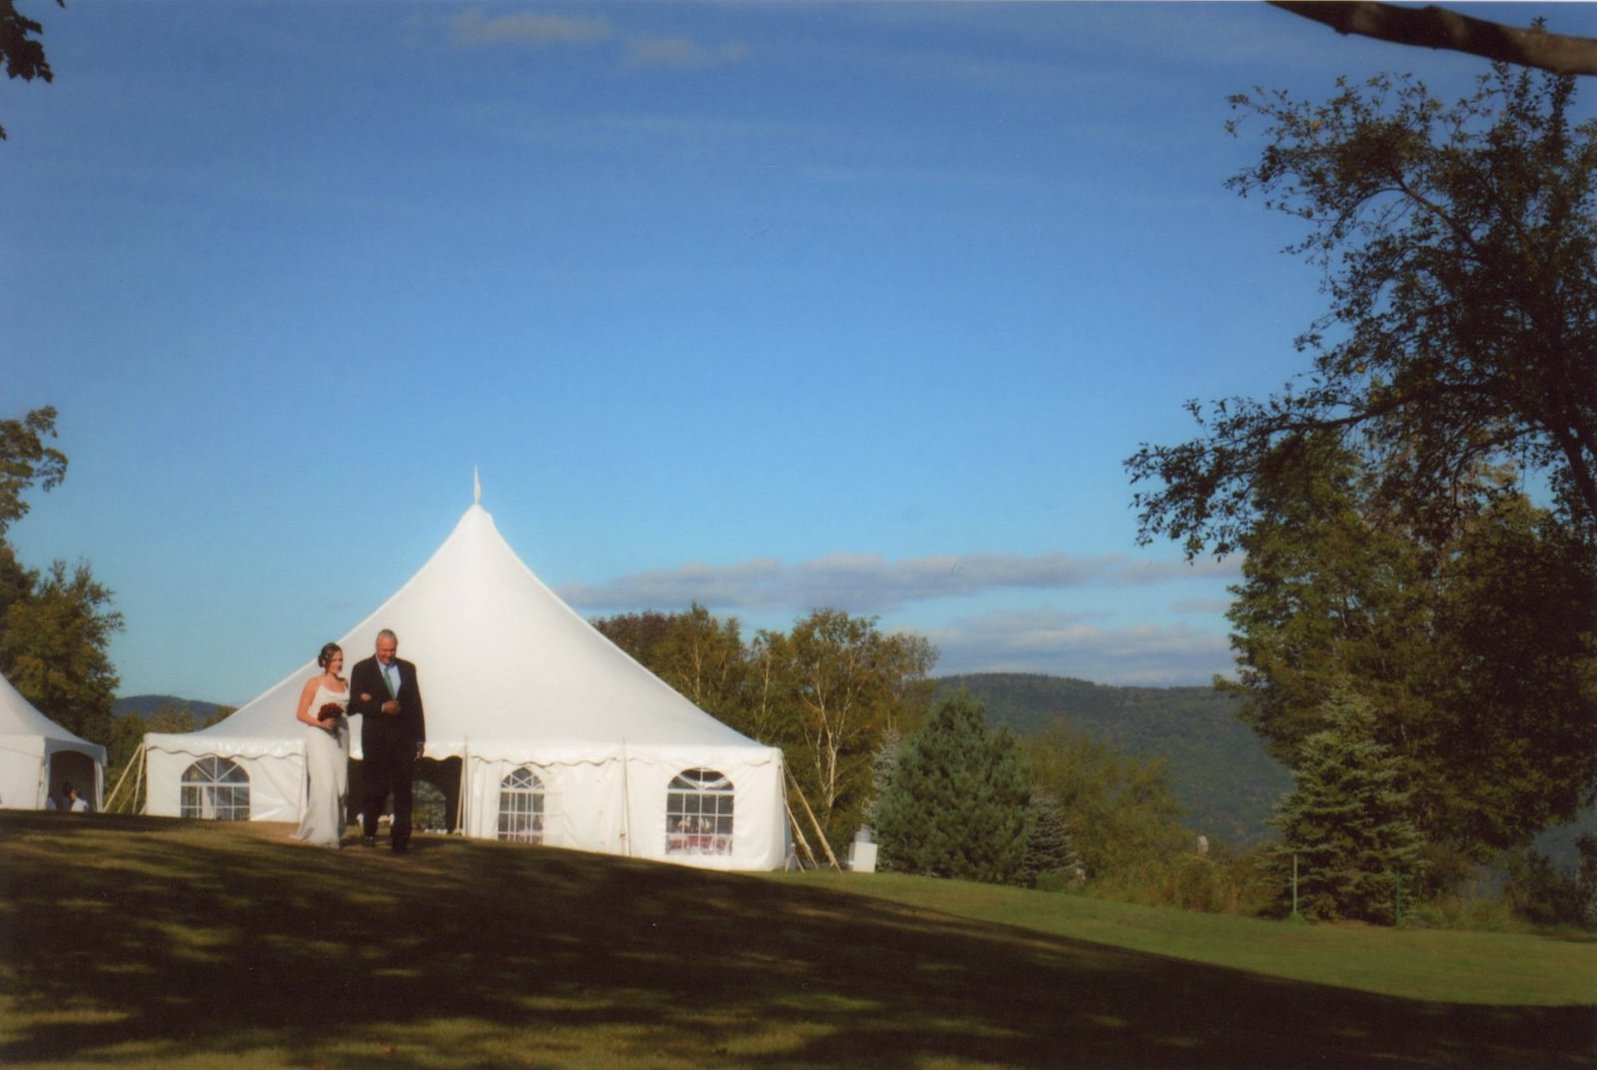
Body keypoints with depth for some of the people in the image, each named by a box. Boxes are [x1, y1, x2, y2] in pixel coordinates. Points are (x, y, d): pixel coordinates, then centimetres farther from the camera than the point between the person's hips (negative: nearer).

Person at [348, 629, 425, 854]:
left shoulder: (407, 669, 12)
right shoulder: (362, 669, 3)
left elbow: (416, 703, 11)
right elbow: (356, 703, -5)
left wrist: (420, 738, 7)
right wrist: (382, 707, -19)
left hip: (403, 738, 2)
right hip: (376, 740, -2)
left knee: (403, 790, -3)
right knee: (377, 788, 3)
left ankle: (400, 838, -3)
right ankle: (368, 831, 22)